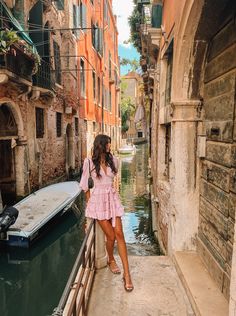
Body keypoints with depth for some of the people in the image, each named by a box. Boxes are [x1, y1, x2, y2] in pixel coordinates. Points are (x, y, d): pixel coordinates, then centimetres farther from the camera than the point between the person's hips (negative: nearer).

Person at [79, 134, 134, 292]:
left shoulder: (114, 160, 2)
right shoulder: (89, 162, -6)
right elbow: (84, 183, 4)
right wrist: (89, 200, 10)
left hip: (112, 198, 3)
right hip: (98, 200, -2)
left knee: (119, 234, -4)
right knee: (111, 236, -1)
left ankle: (127, 274, 2)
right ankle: (111, 260, 32)